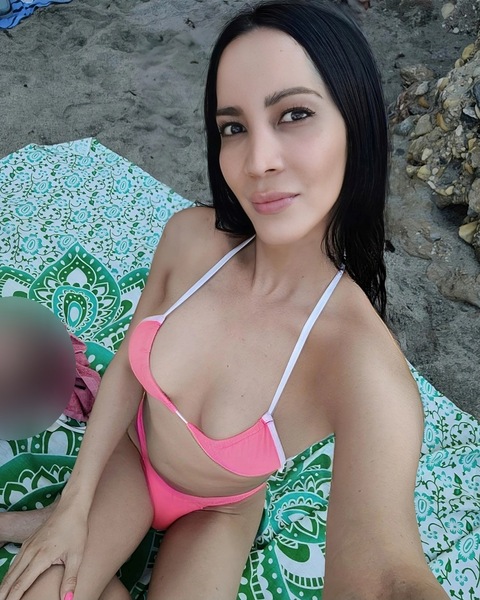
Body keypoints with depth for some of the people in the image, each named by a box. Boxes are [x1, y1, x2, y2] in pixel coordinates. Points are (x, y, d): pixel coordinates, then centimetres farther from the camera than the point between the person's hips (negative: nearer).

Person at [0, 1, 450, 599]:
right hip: (130, 454, 2)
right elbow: (129, 363, -10)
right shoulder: (190, 235, -24)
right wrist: (76, 502, -7)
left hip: (219, 512, -1)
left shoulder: (365, 365, -36)